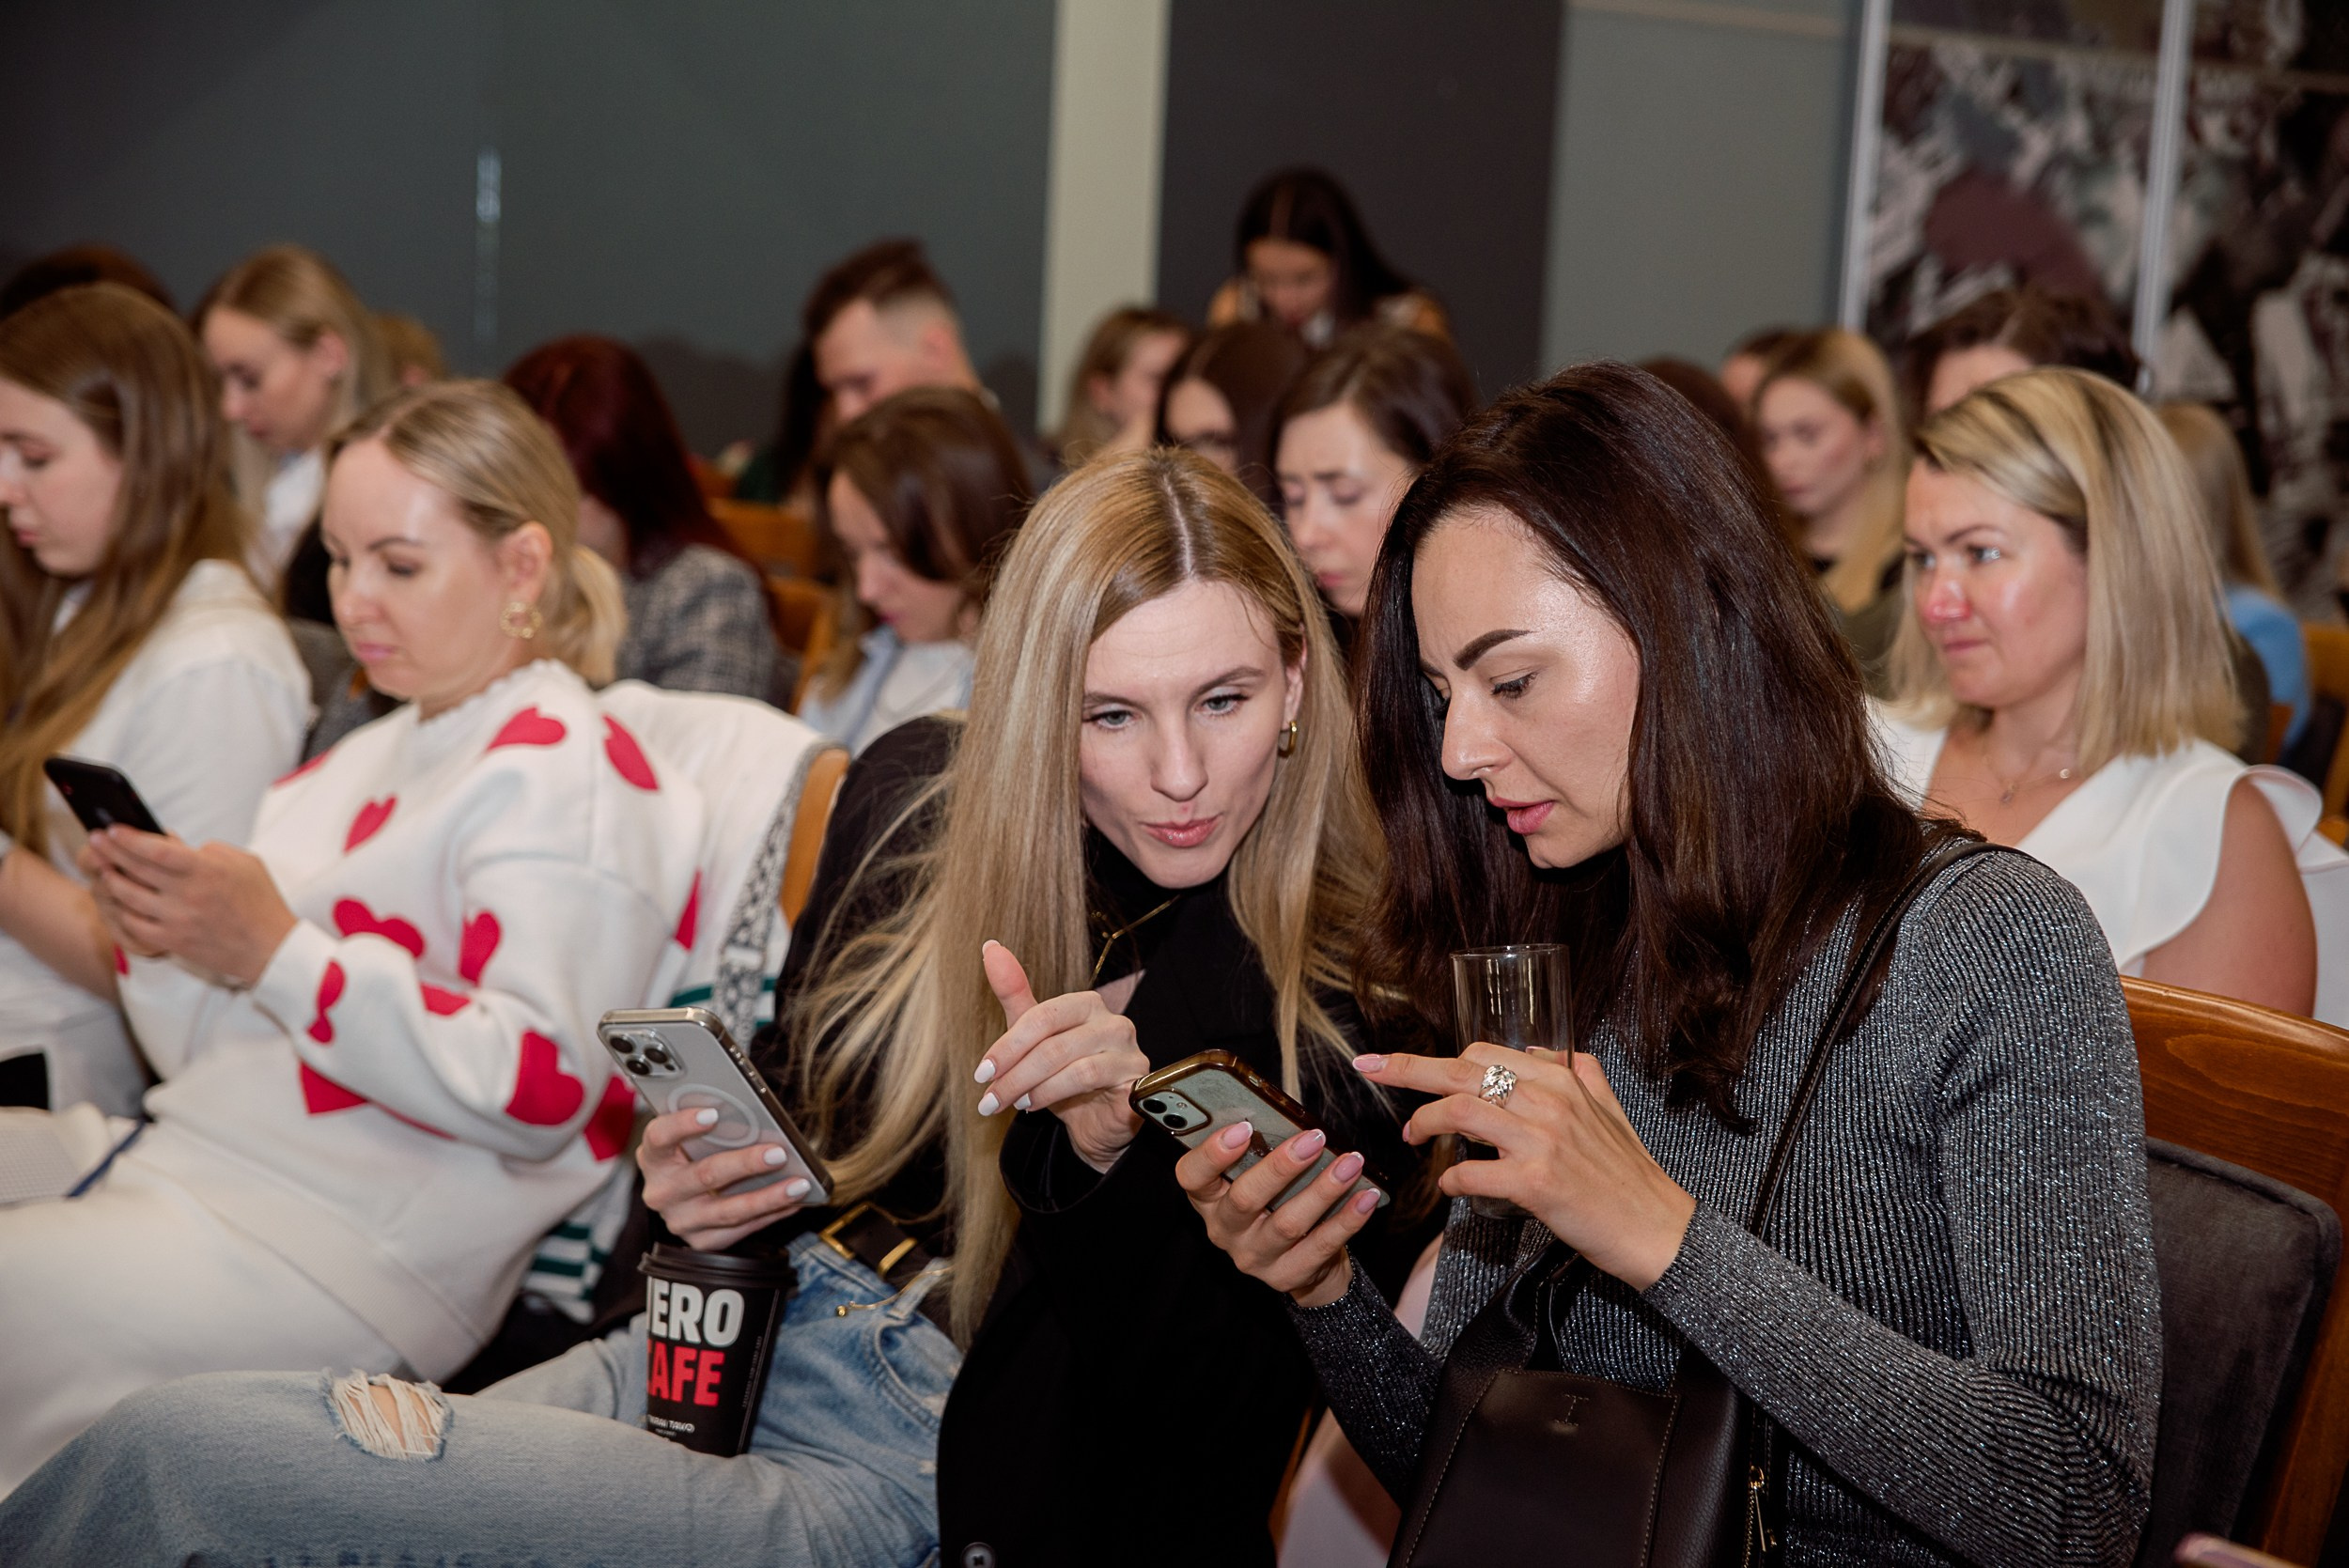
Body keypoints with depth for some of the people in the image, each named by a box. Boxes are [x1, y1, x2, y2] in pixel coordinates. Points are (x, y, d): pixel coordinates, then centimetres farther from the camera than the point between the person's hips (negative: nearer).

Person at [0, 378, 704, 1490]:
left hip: (344, 1260, -9)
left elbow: (542, 1085, -18)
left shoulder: (562, 774, -6)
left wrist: (279, 952, -20)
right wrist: (159, 946, 0)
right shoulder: (364, 763, 20)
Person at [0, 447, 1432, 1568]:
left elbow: (1206, 1420, -13)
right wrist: (705, 1168, -2)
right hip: (753, 1333, 6)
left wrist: (1112, 1148, -28)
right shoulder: (920, 792, 3)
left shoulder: (1340, 989, -12)